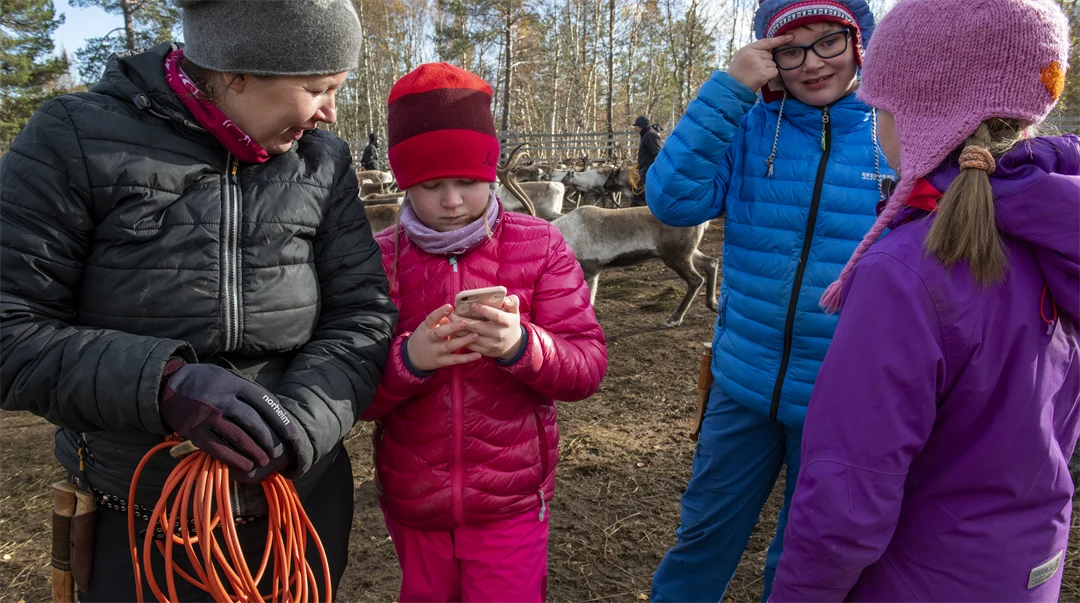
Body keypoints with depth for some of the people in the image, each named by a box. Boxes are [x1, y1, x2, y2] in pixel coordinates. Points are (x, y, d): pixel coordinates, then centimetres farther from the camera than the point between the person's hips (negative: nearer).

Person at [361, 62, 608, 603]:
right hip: (412, 508, 2)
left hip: (511, 506, -2)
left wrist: (521, 346, -31)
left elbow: (588, 365, -11)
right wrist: (408, 359, -26)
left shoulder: (538, 247, -6)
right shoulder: (379, 259, -4)